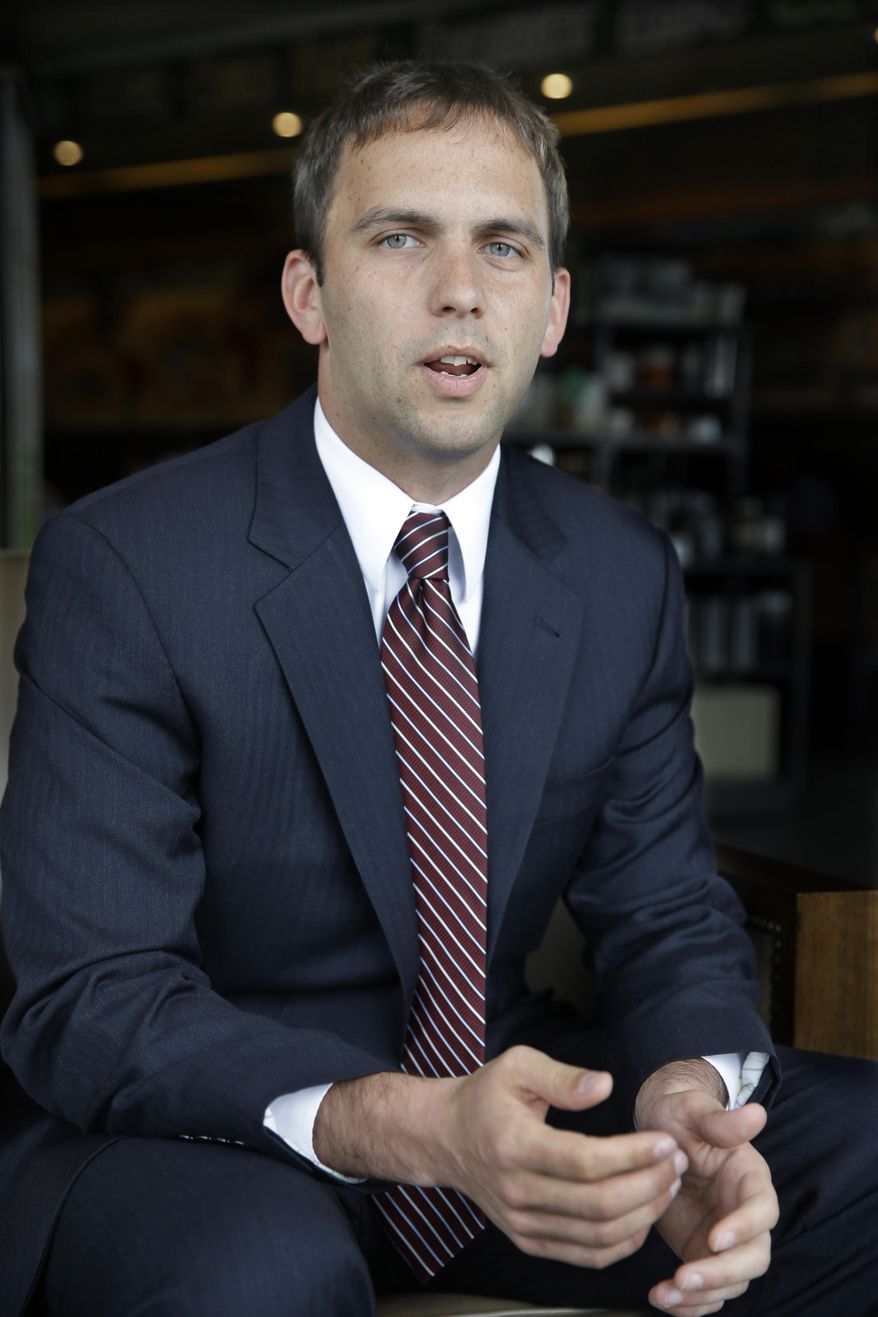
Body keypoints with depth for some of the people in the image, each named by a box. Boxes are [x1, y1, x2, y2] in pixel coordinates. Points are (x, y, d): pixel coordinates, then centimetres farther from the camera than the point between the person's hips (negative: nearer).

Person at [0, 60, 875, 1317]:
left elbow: (668, 916, 3)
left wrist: (687, 1098, -22)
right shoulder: (124, 567, -15)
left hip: (512, 1095, 5)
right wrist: (412, 1127, -36)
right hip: (201, 1135, -4)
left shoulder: (624, 575, 1)